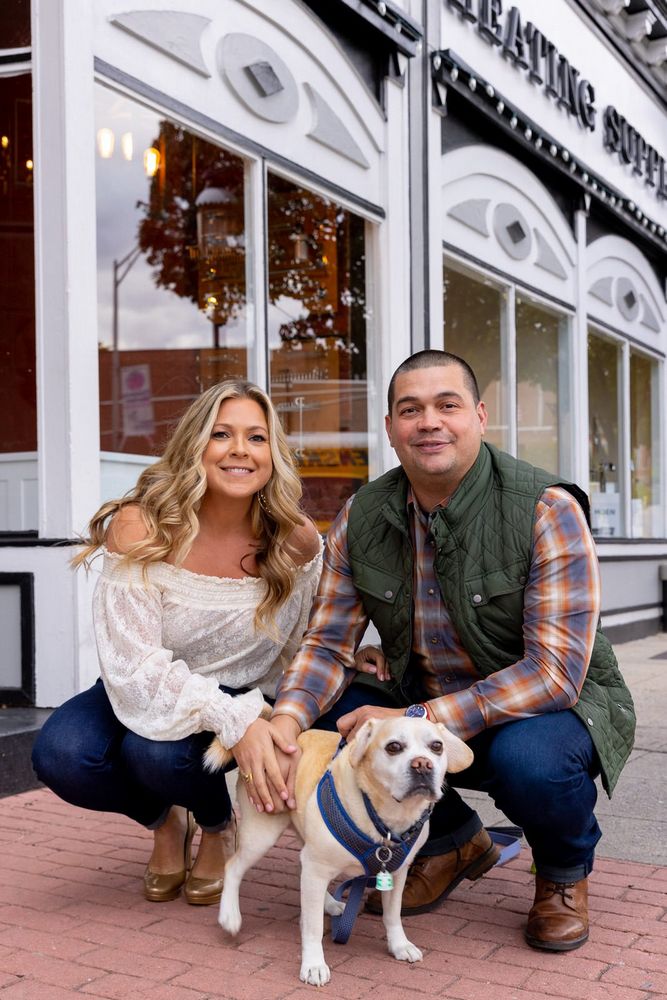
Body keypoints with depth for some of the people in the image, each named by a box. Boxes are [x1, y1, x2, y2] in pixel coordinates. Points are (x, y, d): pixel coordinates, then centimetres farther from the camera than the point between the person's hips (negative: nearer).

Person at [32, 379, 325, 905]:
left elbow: (303, 654, 2)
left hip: (243, 700, 0)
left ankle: (220, 826, 6)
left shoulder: (296, 541, -14)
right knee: (60, 755, -28)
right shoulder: (139, 528, -21)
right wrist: (235, 719, -36)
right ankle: (165, 823, 7)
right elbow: (135, 665, -26)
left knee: (156, 750, -32)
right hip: (148, 696, 1)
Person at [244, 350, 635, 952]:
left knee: (528, 757, -37)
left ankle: (566, 870, 3)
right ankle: (453, 841, 10)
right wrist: (283, 725, -27)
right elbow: (328, 645, -4)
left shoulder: (548, 510, -22)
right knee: (320, 719, -18)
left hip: (556, 706, -4)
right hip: (422, 704, 5)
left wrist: (414, 721, -32)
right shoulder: (361, 519, -6)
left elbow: (556, 671, -26)